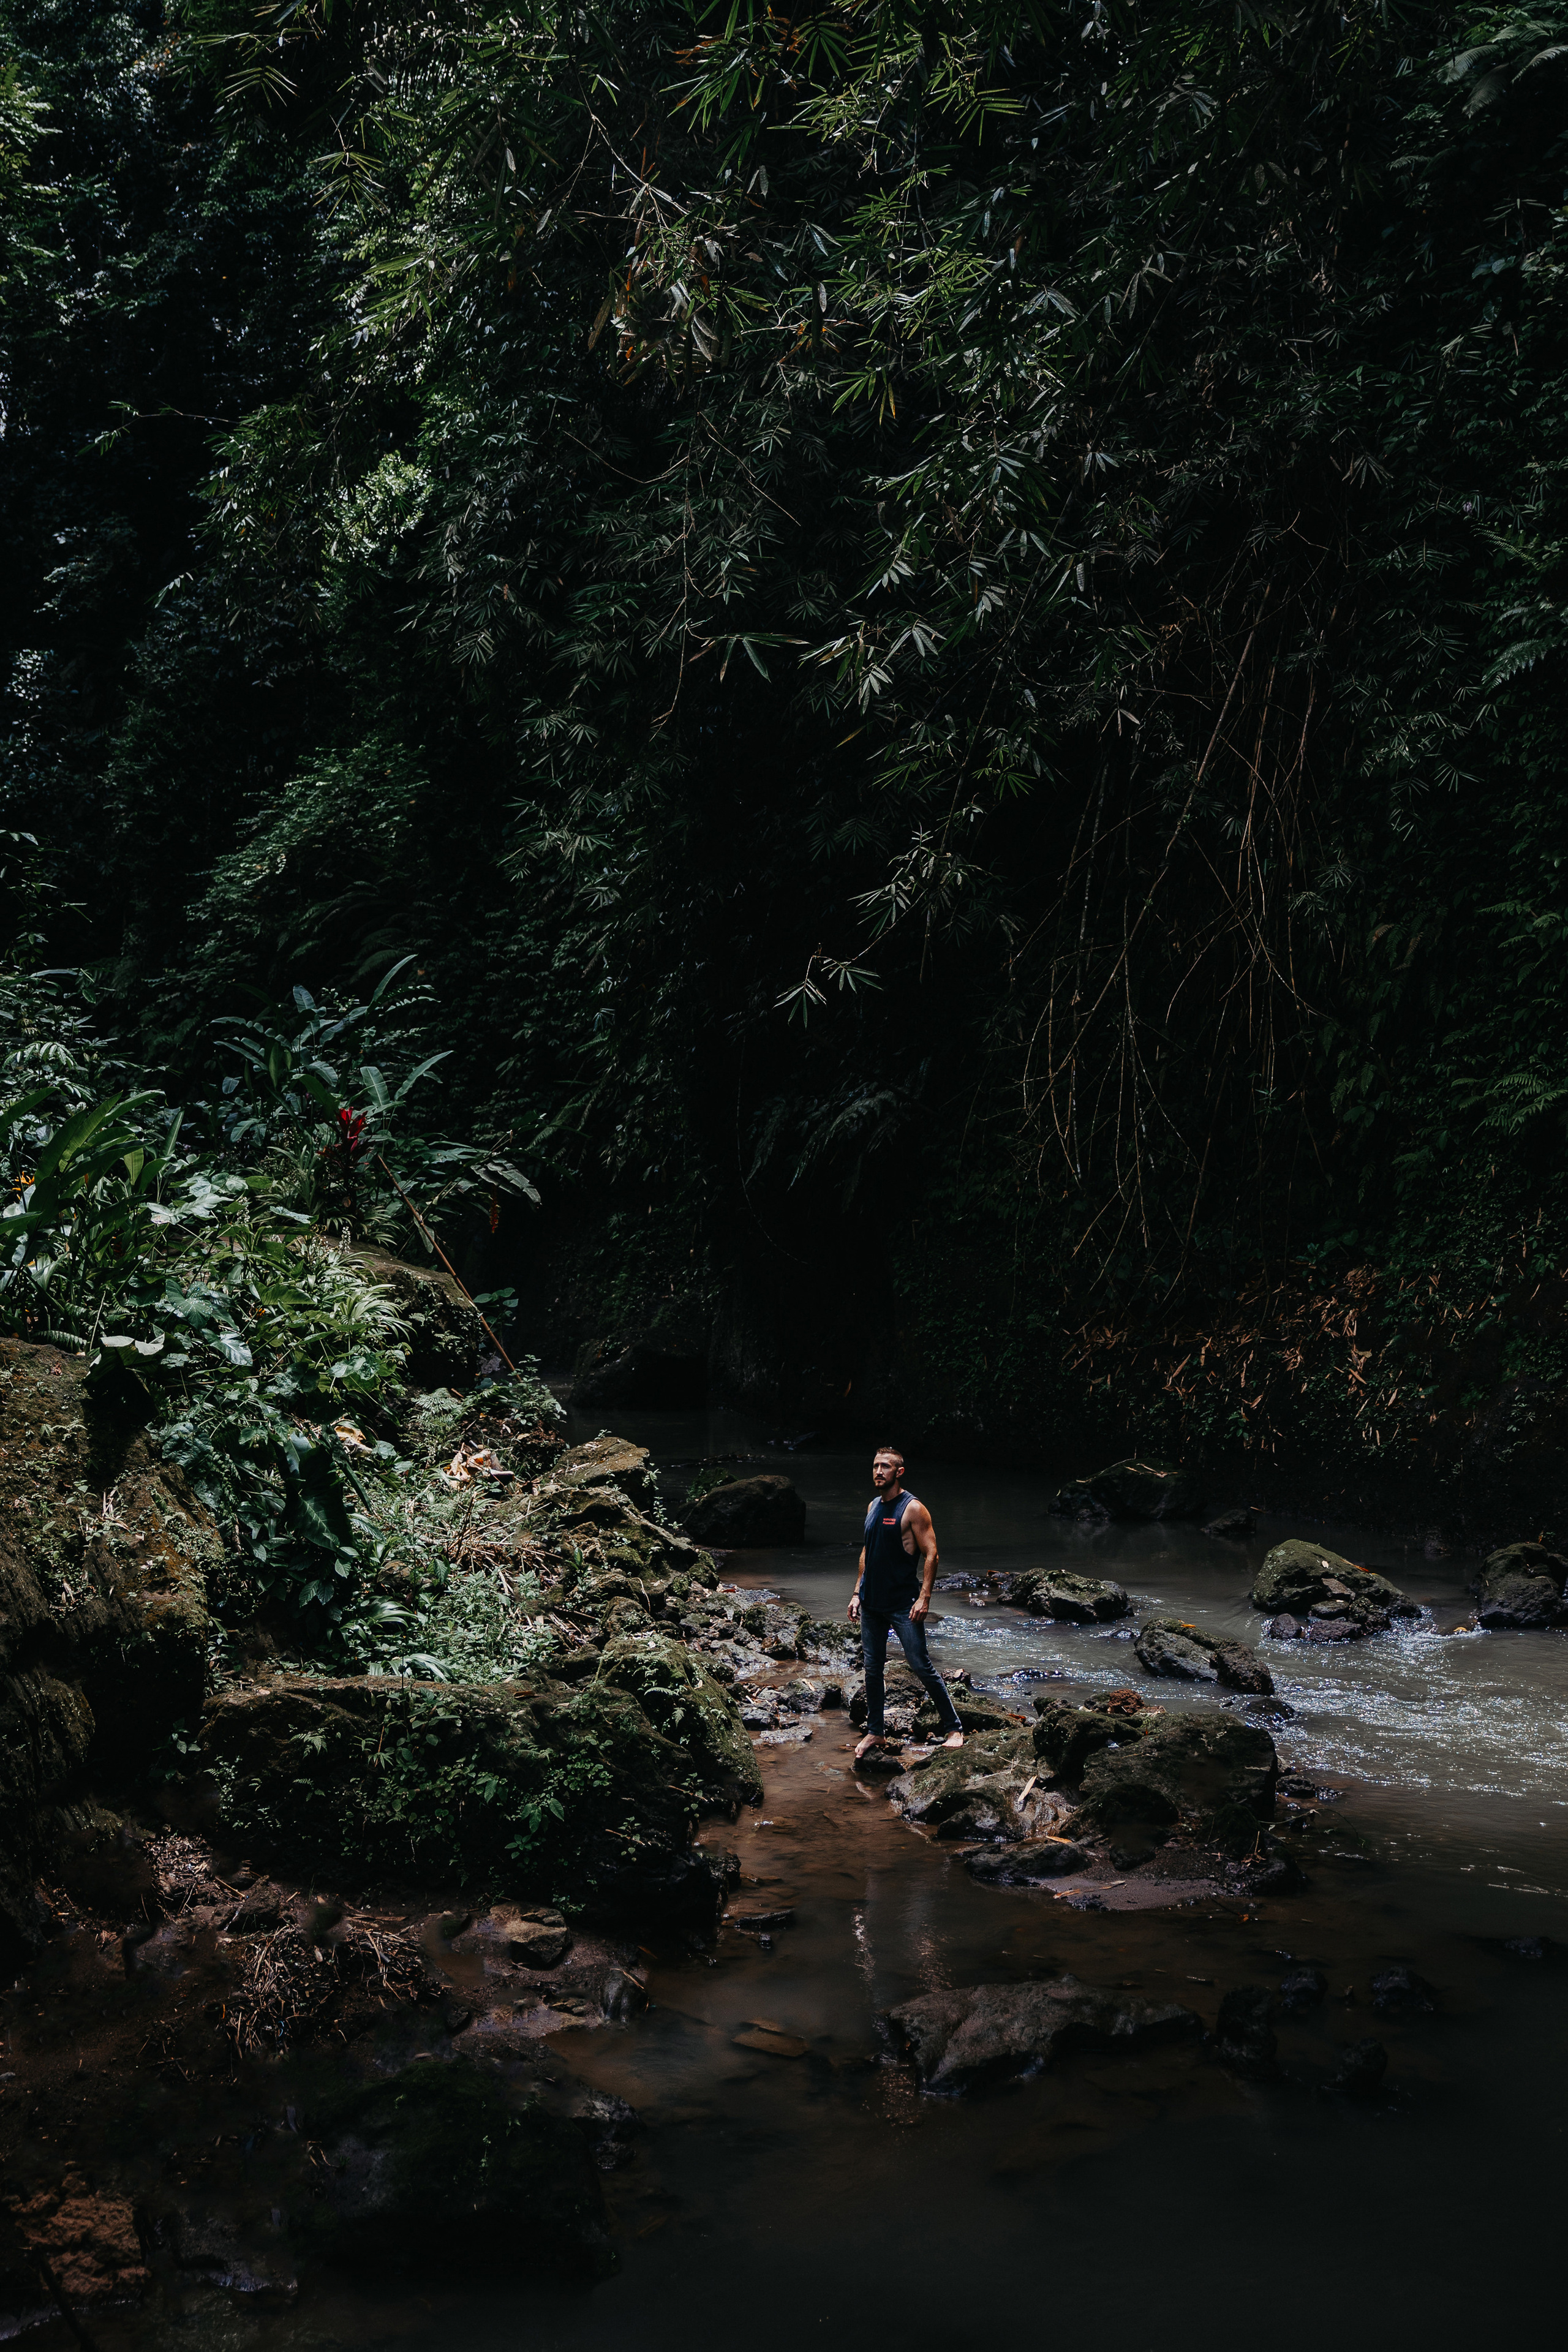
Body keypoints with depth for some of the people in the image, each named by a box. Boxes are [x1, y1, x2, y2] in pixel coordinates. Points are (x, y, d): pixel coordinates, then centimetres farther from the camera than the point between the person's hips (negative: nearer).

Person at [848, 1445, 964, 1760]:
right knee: (872, 1668, 10)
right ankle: (874, 1732, 20)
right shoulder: (873, 1506, 11)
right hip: (871, 1602, 7)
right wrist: (858, 1593, 15)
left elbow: (931, 1553, -13)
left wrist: (924, 1598, -20)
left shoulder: (913, 1508, -11)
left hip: (903, 1604, -7)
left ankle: (953, 1727, 3)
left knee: (921, 1666, -6)